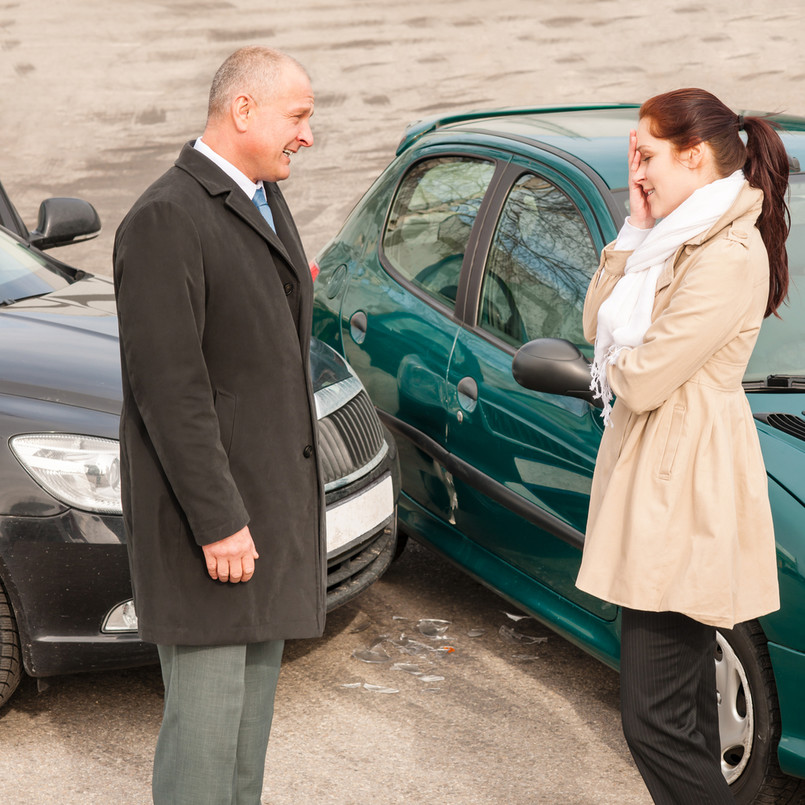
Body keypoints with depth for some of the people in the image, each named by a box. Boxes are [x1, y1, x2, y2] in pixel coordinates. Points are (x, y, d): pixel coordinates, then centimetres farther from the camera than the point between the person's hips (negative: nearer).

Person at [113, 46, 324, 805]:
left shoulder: (263, 203, 13)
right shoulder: (166, 219, -16)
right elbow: (169, 387, -21)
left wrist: (291, 498, 18)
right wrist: (219, 521, -22)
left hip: (272, 498, 9)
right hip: (210, 507, -9)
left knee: (255, 693, 16)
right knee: (206, 709, -3)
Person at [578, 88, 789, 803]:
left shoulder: (730, 256, -19)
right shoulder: (683, 238, 13)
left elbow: (642, 379, -21)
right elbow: (596, 324, 12)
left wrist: (618, 359, 2)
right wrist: (634, 233, 3)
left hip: (686, 488, -10)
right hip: (661, 478, 10)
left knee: (655, 718, -9)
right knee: (685, 695, 18)